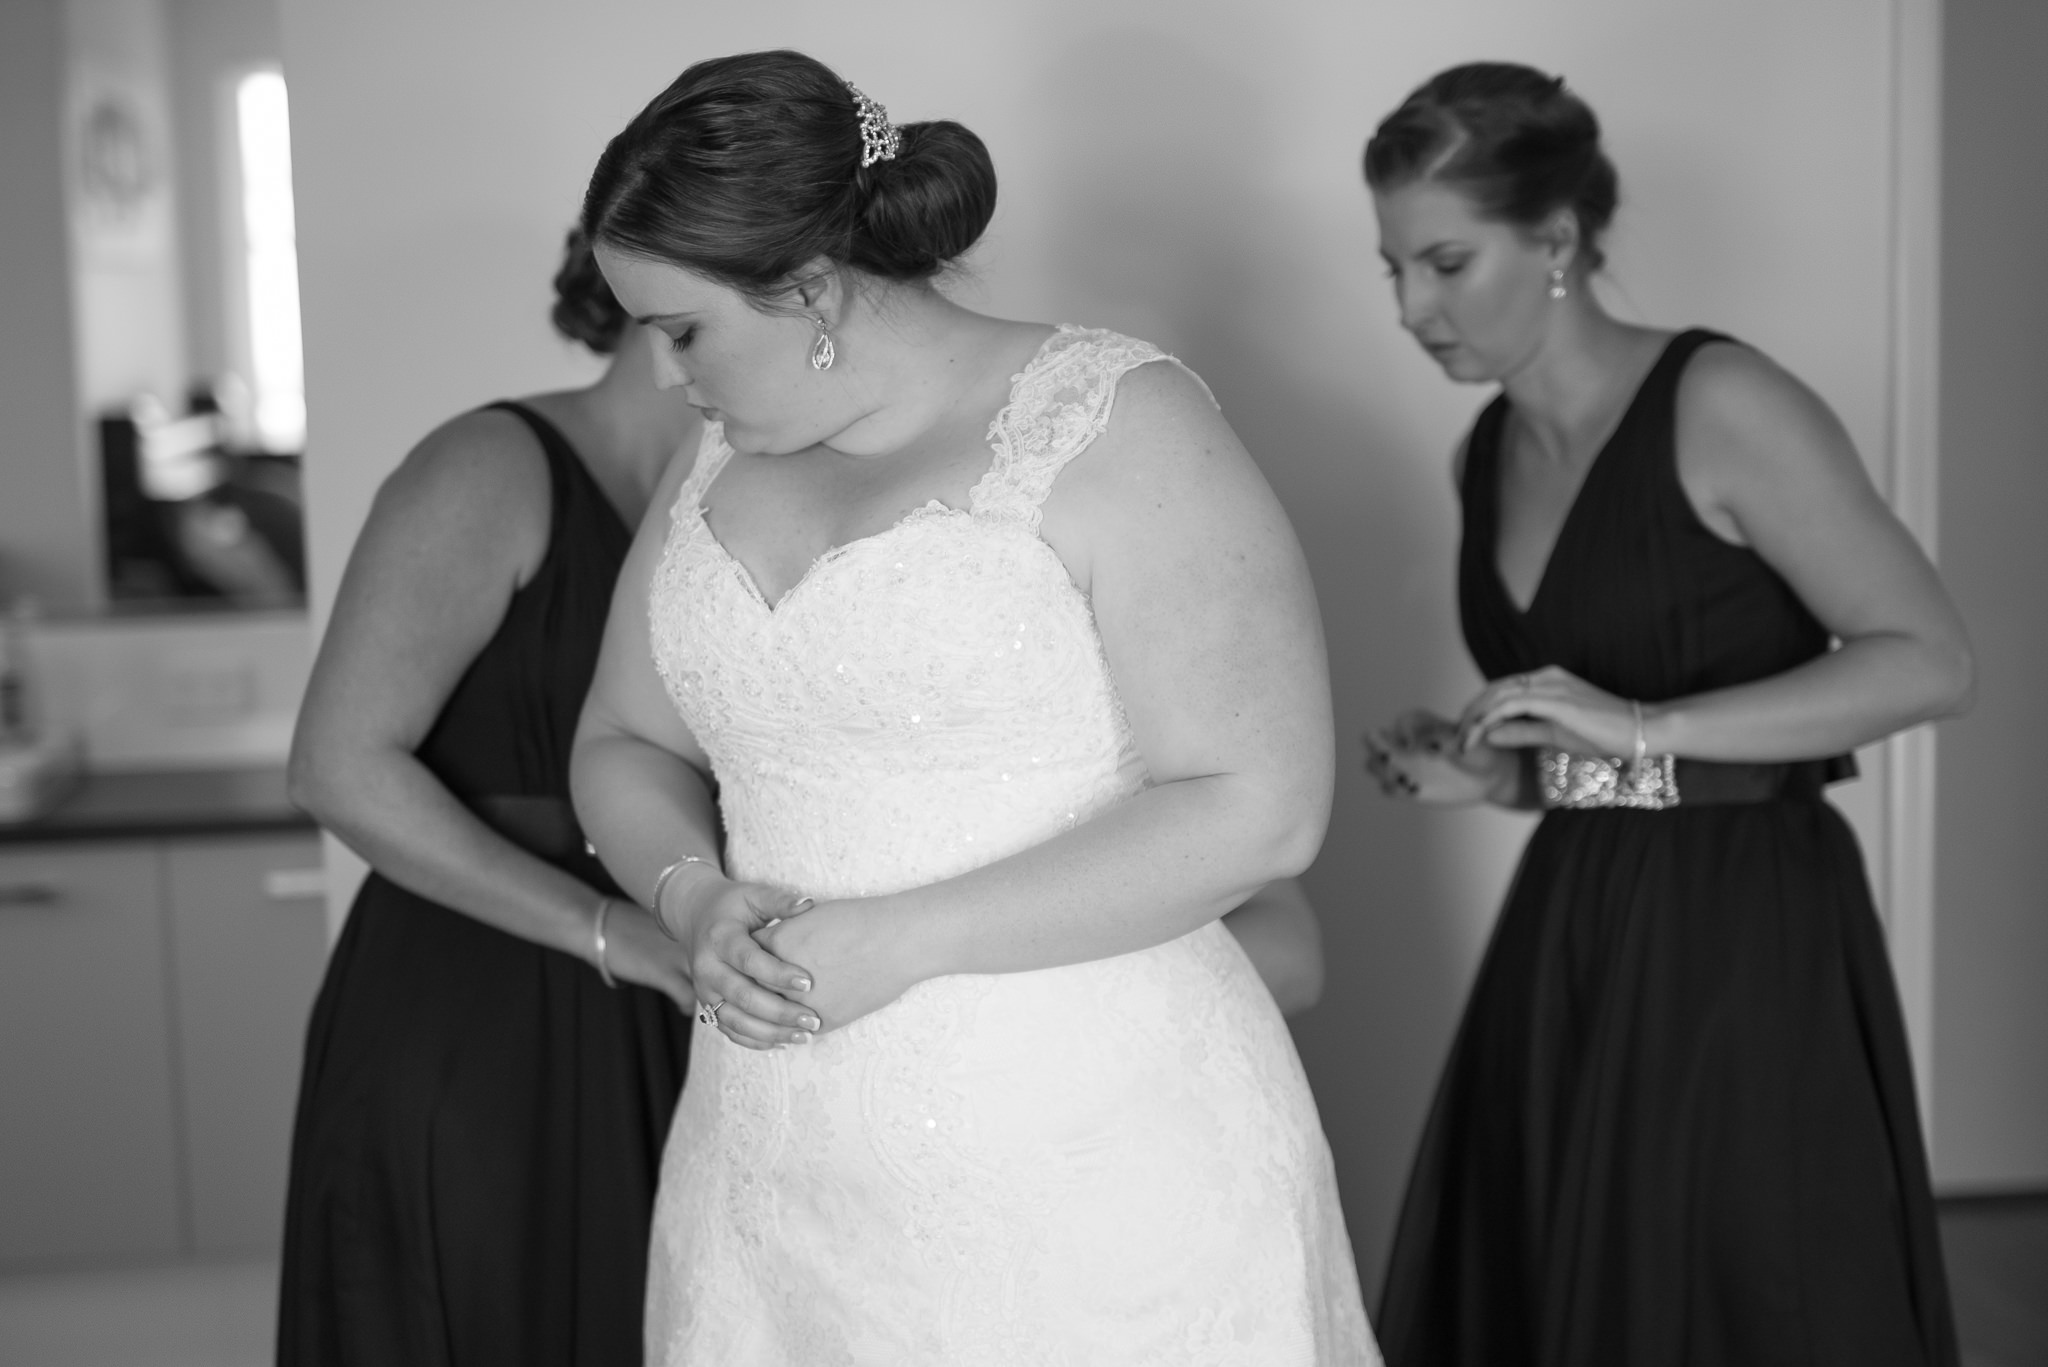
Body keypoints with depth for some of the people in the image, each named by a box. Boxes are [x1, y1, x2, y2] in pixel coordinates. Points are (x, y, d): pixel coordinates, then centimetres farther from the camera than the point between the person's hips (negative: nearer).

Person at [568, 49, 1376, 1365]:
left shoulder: (1113, 422, -11)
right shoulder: (721, 465, 8)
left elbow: (1262, 809, -16)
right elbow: (624, 744, 15)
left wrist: (901, 939, -18)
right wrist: (696, 900, -7)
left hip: (1091, 1187, -5)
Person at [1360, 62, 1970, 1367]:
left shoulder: (1722, 406, -11)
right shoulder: (1488, 455, 9)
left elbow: (1932, 662, -13)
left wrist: (1644, 727, -20)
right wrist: (1489, 774, -1)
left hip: (1747, 937, -6)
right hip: (1569, 939, 6)